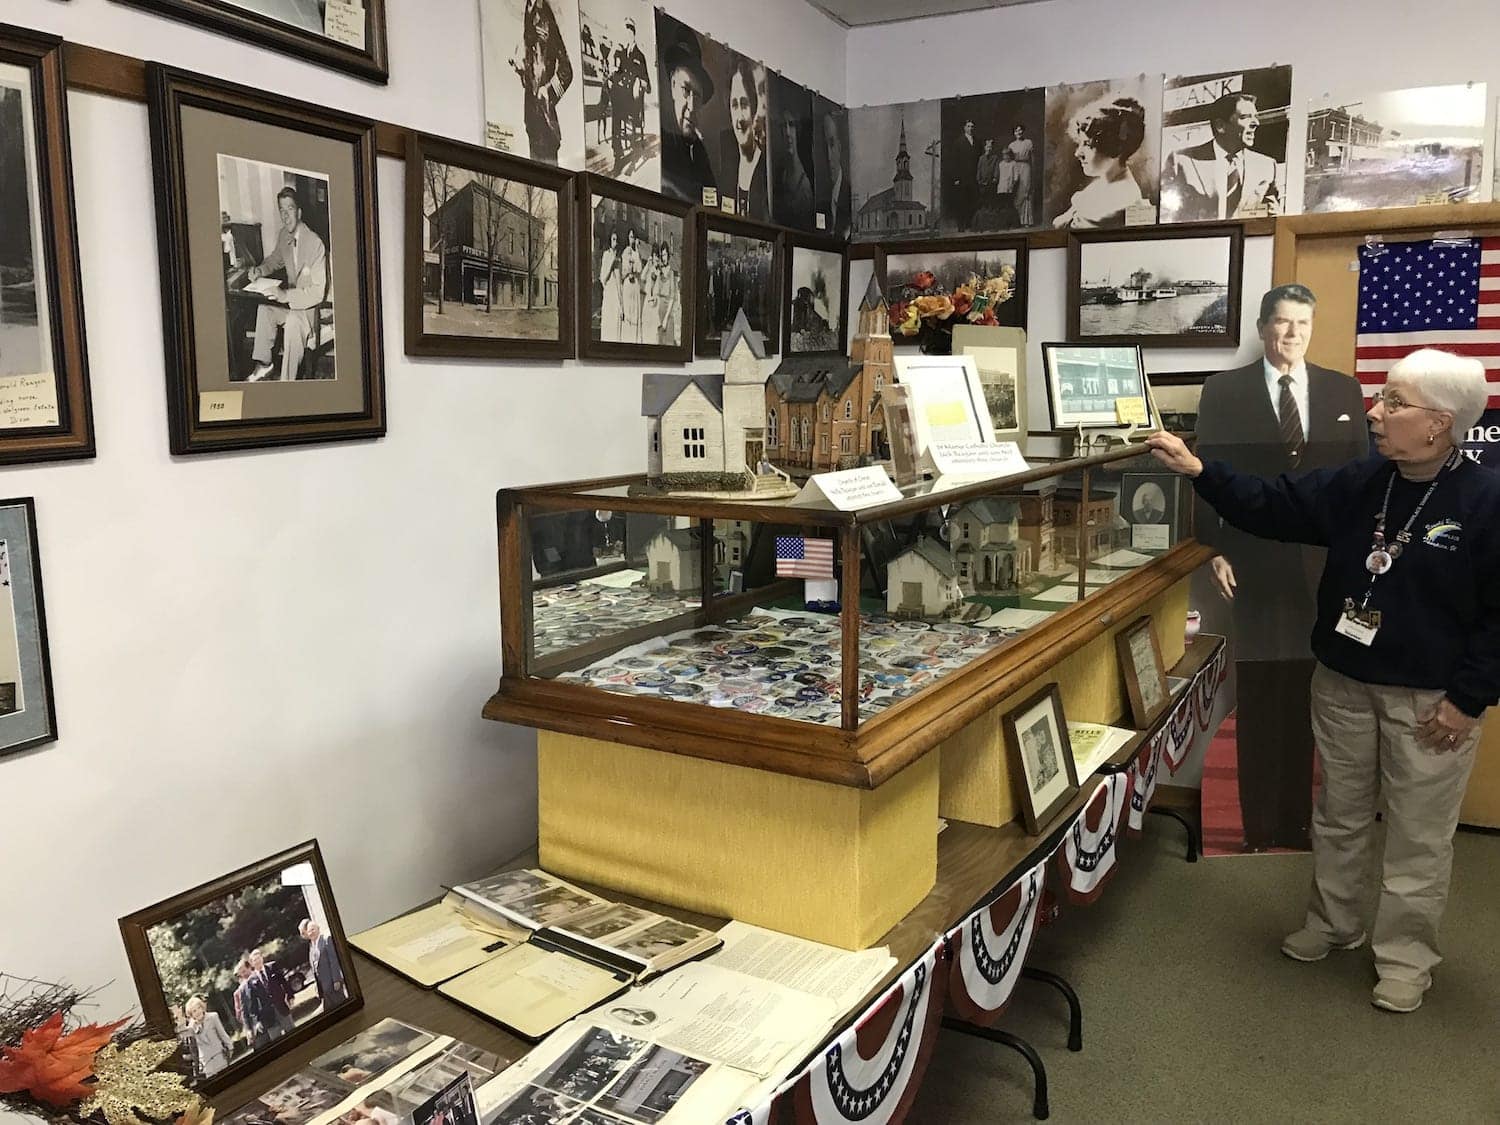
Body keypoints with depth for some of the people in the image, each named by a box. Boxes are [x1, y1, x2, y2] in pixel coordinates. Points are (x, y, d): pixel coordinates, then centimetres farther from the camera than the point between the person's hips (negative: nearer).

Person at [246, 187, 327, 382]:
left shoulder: (315, 244, -23)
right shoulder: (283, 235, 0)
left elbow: (318, 292, -24)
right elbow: (276, 259, 24)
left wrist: (287, 296, -33)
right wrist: (259, 270, 5)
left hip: (311, 303, -8)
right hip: (290, 297, 8)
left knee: (293, 321, -34)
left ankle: (287, 380, -26)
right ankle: (263, 364, 3)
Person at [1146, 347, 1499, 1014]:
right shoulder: (1357, 484, -1)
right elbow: (1272, 508, 2)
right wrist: (1198, 471, -9)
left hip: (1431, 701, -5)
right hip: (1342, 683, 5)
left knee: (1418, 835, 9)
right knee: (1340, 815, 19)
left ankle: (1405, 957, 27)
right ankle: (1333, 924, 38)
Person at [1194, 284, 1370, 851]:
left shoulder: (1343, 391, 8)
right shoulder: (1223, 390, 0)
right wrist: (1215, 550, -8)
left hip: (1324, 565, 2)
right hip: (1254, 563, -2)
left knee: (1305, 695, 10)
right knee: (1258, 696, 6)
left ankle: (1296, 819, 22)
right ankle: (1259, 823, 17)